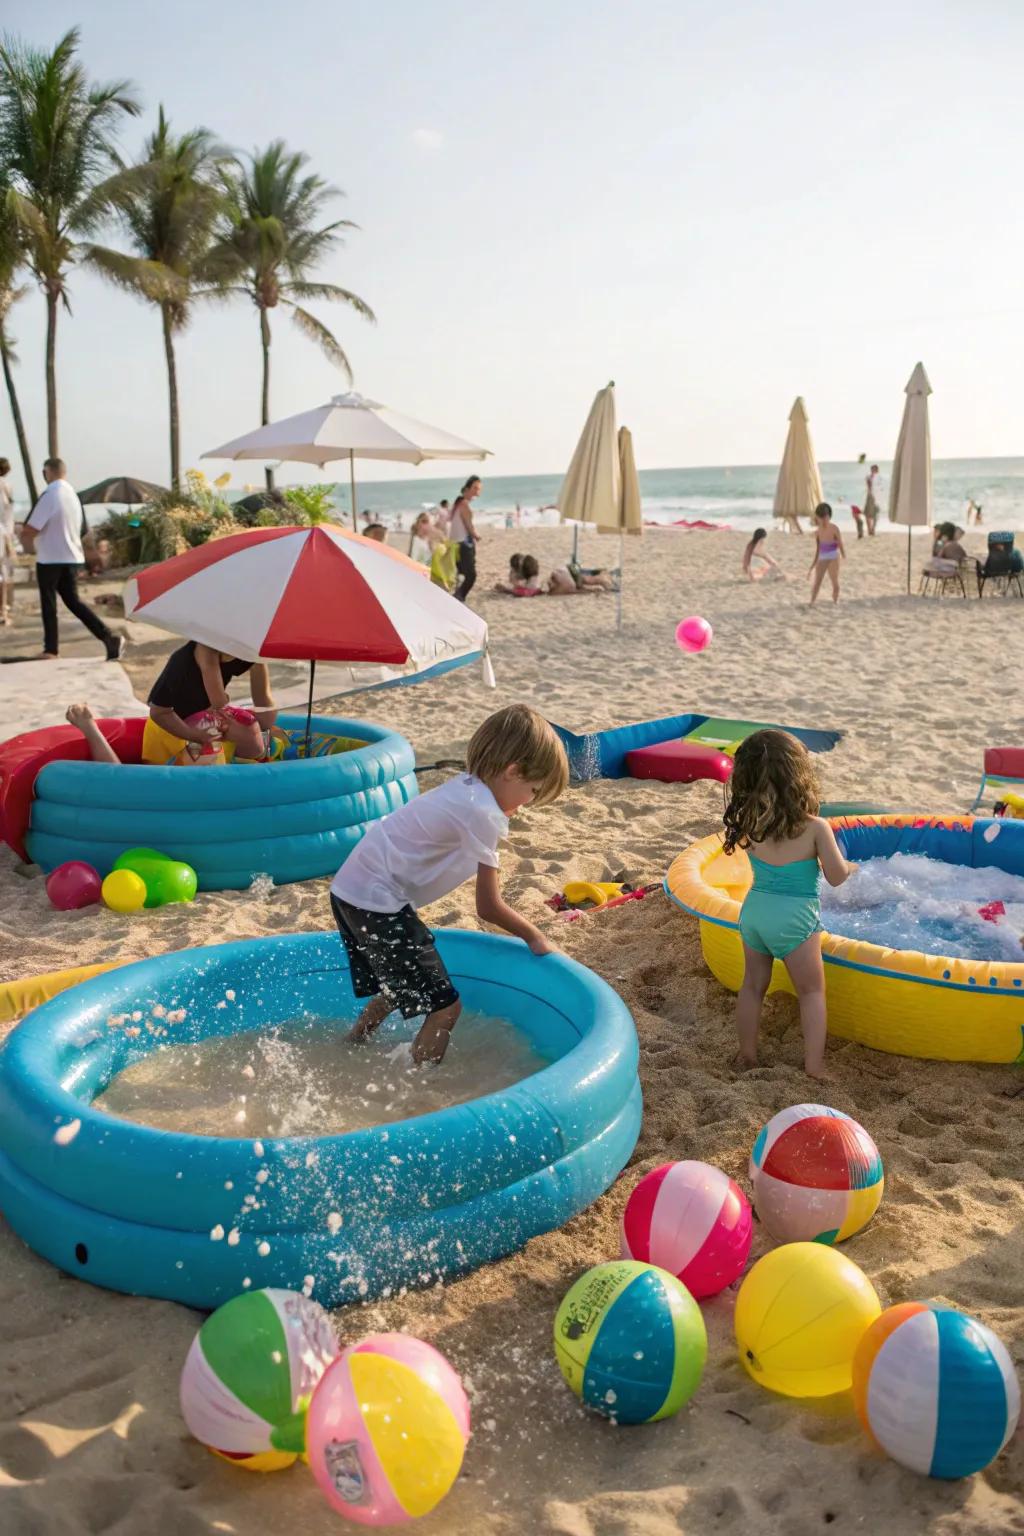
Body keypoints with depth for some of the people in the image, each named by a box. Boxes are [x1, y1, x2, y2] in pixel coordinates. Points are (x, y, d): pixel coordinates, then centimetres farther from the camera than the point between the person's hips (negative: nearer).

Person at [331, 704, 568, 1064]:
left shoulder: (468, 787, 11)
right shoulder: (483, 814, -17)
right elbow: (487, 907, -10)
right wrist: (534, 937, 4)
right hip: (377, 901, -10)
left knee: (398, 989, 30)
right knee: (444, 1006, -7)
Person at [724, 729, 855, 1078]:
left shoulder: (749, 825, -7)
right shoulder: (815, 828, -17)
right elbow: (837, 877, -8)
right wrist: (850, 867, 13)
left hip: (755, 909, 4)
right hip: (794, 918, -4)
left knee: (753, 985, 20)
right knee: (812, 992, 13)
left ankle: (747, 1056, 31)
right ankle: (814, 1067, 11)